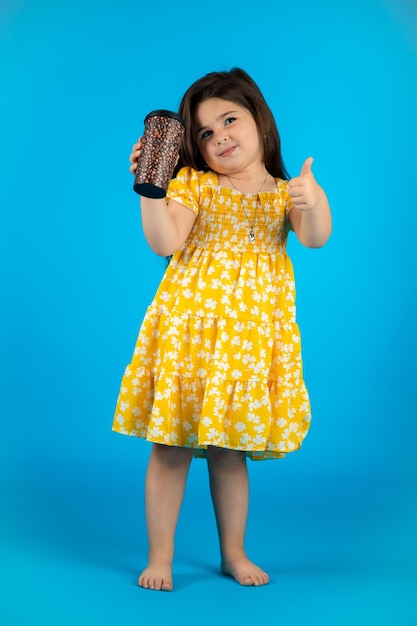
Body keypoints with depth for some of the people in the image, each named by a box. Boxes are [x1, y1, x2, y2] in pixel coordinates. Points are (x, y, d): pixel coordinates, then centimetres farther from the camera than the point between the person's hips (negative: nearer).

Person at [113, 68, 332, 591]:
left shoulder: (284, 193, 9)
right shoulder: (193, 184, 5)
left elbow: (315, 238, -10)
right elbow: (165, 243, -9)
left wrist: (314, 202, -29)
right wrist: (150, 189, -20)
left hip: (250, 331, 1)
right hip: (190, 324, -1)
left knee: (230, 449, 9)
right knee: (171, 446, 0)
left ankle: (234, 553, 25)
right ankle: (160, 557, 13)